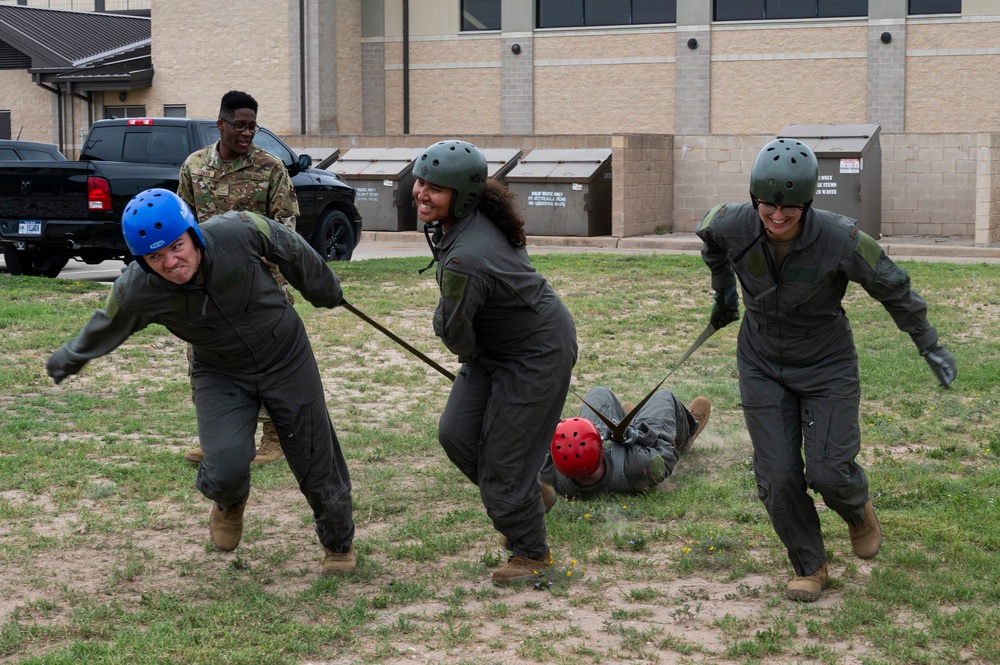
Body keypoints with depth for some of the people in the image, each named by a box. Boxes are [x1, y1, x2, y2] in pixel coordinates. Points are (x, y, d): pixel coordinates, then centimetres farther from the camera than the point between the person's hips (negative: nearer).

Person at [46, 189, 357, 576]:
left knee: (315, 462, 6)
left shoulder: (239, 232, -30)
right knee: (225, 470, -19)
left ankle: (340, 545, 35)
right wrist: (68, 360, 15)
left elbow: (293, 251, -8)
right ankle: (229, 502, 21)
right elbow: (105, 330, -3)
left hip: (287, 359, 0)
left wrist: (326, 292, 10)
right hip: (221, 376, 0)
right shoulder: (136, 292, -26)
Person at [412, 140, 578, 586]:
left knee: (503, 453, 1)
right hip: (496, 345, 9)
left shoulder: (465, 261, -36)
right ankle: (532, 496, 29)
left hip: (537, 352, -9)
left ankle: (530, 551, 23)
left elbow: (453, 331, -22)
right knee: (456, 433, 7)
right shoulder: (475, 214, -8)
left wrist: (469, 353, -1)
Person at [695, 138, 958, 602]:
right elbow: (709, 234, 7)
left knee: (829, 473, -8)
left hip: (827, 367, -2)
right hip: (763, 367, 2)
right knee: (778, 478, -3)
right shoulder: (734, 225, -20)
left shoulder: (841, 240, -28)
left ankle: (857, 508, 30)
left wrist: (929, 345, 1)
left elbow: (892, 288, -11)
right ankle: (810, 566, 21)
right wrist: (723, 290, 21)